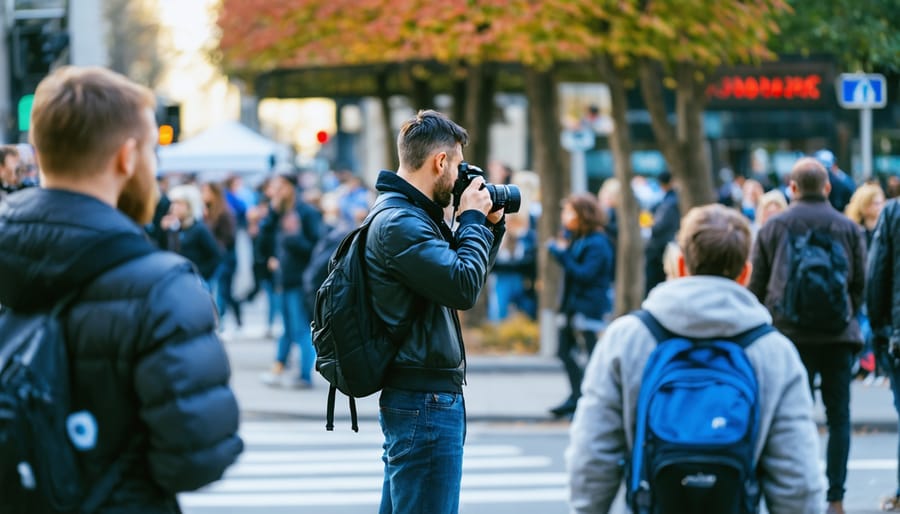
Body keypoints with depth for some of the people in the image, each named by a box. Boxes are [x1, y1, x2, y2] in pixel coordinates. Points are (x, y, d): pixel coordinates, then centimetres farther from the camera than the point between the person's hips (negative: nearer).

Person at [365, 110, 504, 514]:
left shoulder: (410, 216, 15)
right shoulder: (399, 224, -17)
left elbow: (456, 271, 23)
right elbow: (464, 287, -23)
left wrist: (489, 224, 11)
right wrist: (473, 220, -10)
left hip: (419, 397, 11)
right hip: (425, 398, -11)